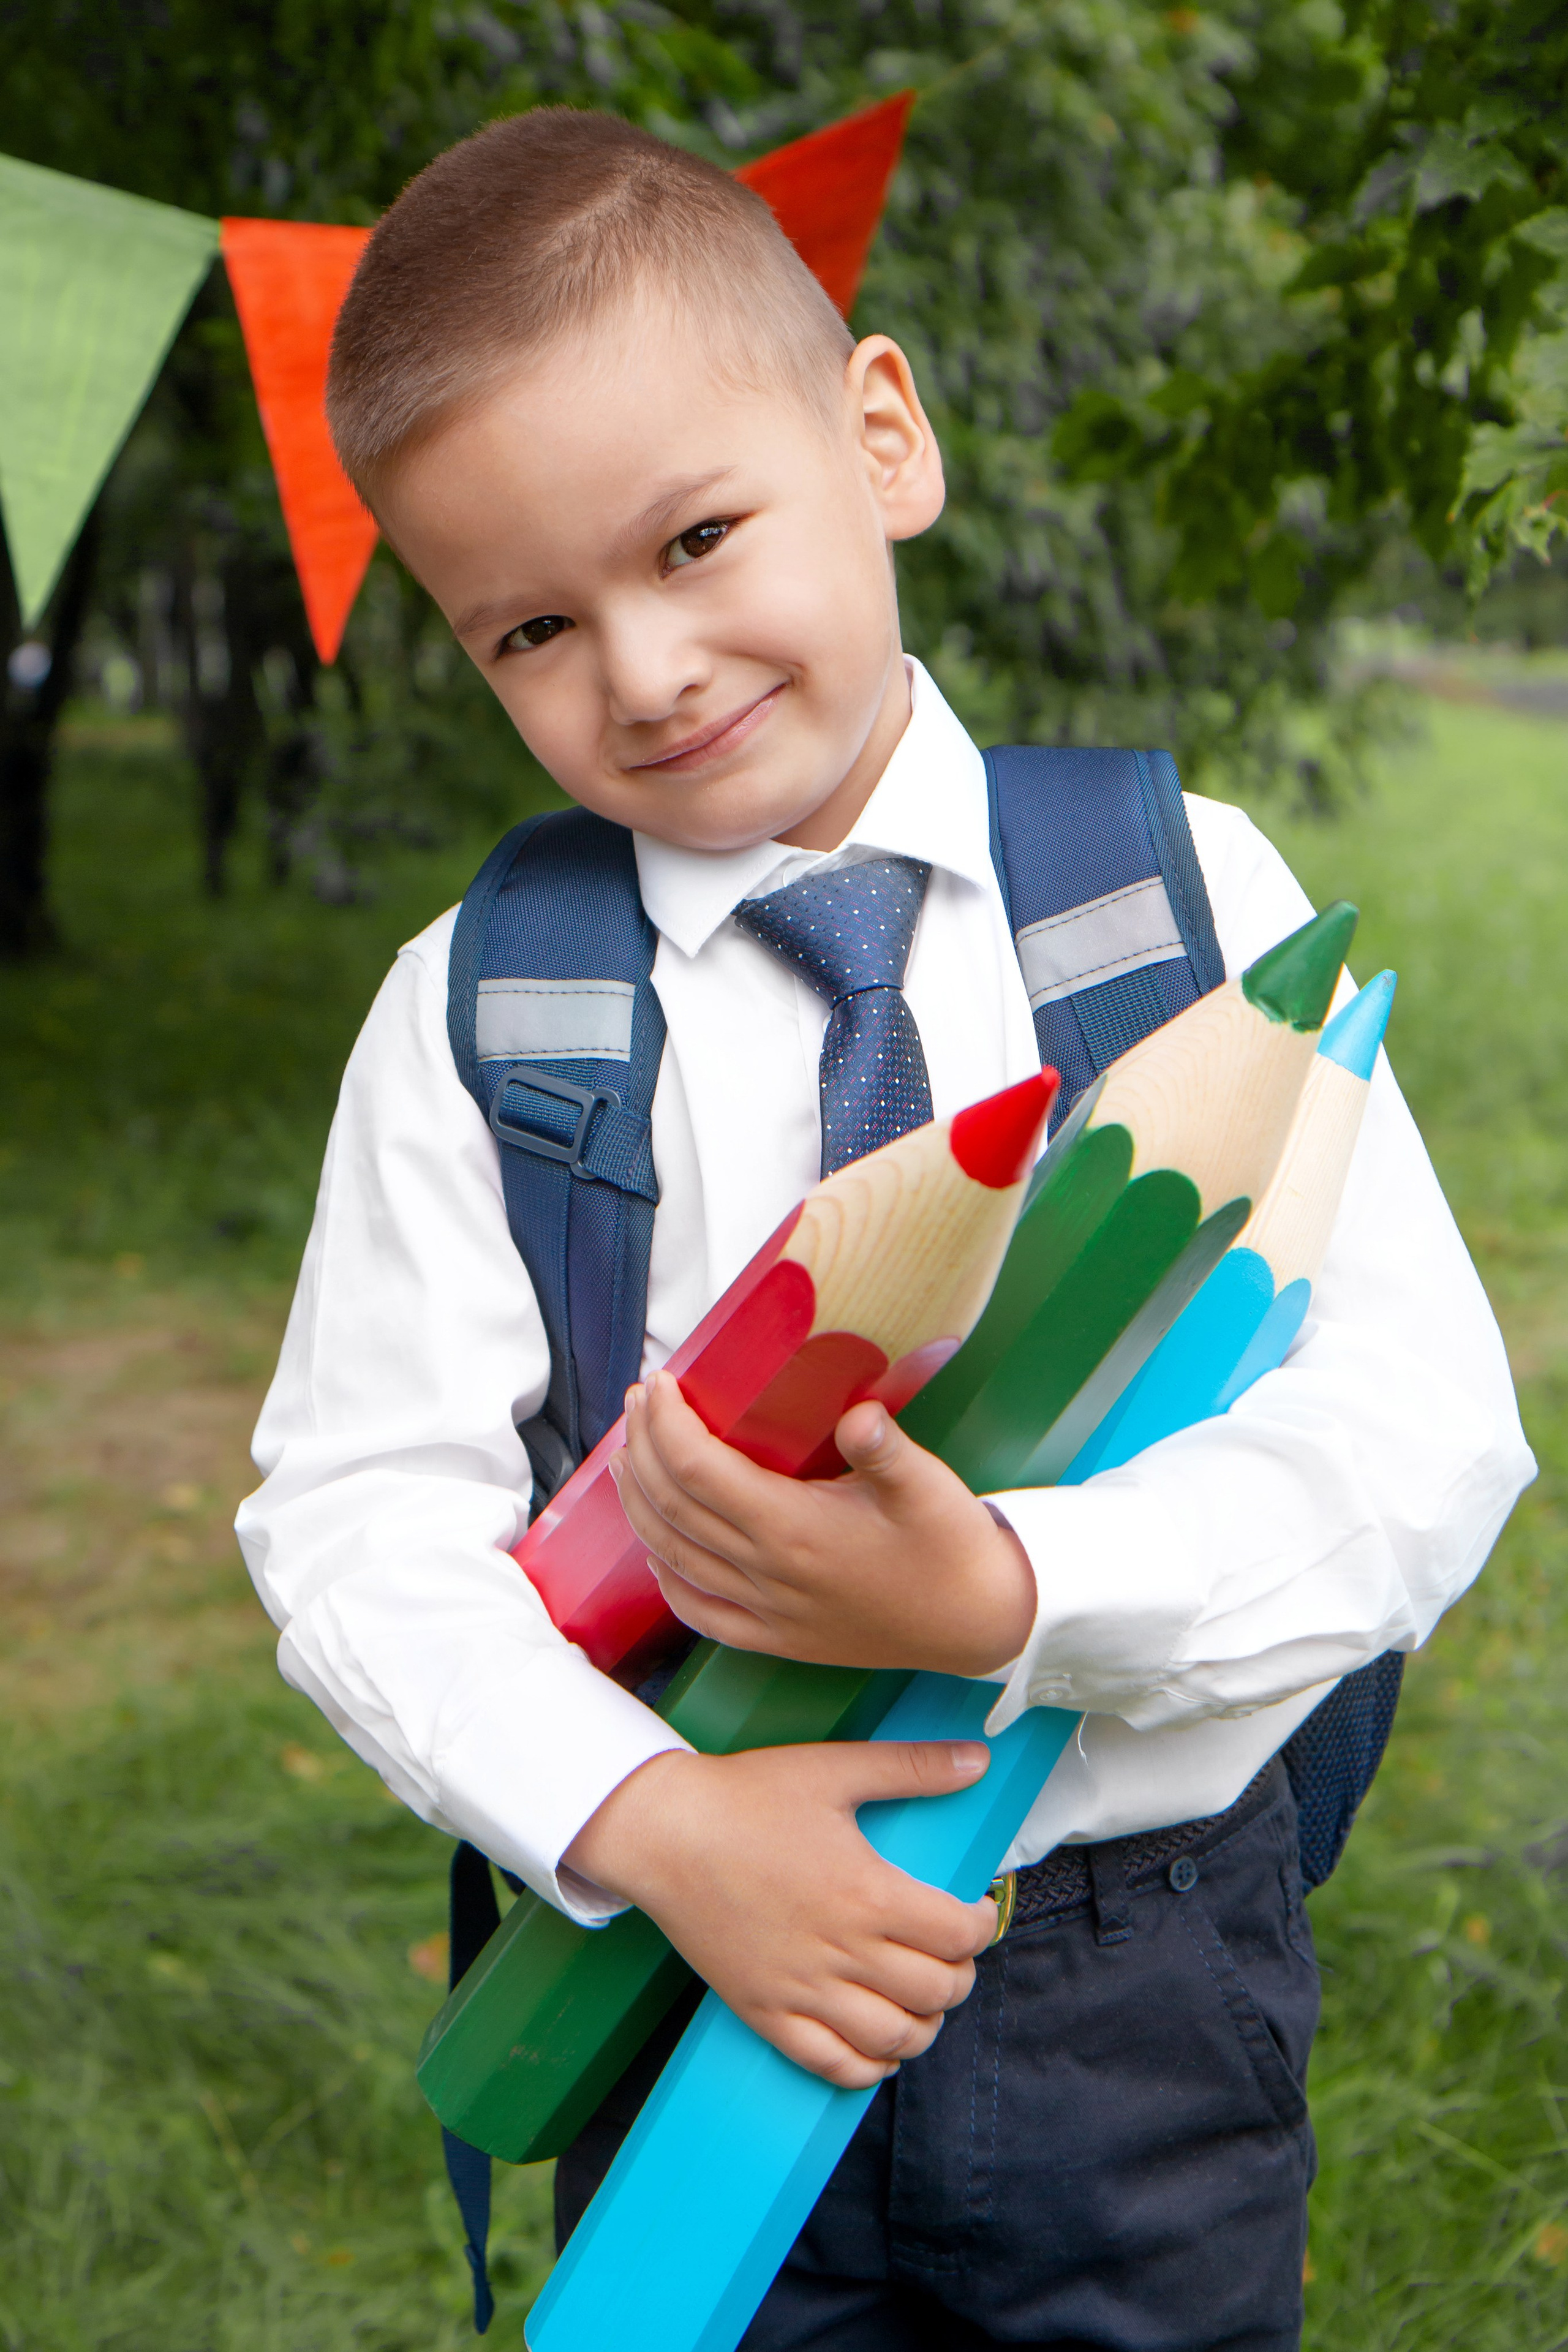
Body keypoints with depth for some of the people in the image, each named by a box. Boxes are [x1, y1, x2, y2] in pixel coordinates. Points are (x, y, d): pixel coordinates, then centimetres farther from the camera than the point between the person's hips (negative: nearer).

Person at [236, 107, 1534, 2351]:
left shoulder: (1186, 896, -7)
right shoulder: (474, 1010, -5)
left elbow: (1427, 1430, -12)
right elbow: (356, 1515, -8)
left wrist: (1006, 1592, -26)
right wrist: (650, 1819, -23)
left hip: (1148, 1991, 0)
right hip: (693, 1986, 0)